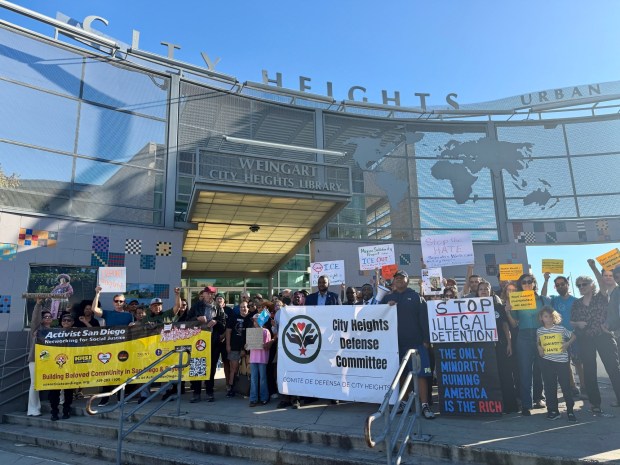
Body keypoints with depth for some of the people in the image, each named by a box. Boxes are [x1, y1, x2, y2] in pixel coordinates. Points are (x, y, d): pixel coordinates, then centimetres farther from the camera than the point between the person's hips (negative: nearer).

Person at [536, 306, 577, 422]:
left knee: (565, 385, 1)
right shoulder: (539, 331, 4)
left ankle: (570, 411, 14)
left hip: (561, 360, -2)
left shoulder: (561, 329, -2)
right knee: (549, 387, 7)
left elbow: (573, 336, 8)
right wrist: (539, 348, -3)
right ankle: (553, 410, 18)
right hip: (546, 361, 2)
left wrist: (567, 343, -9)